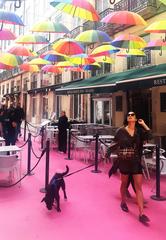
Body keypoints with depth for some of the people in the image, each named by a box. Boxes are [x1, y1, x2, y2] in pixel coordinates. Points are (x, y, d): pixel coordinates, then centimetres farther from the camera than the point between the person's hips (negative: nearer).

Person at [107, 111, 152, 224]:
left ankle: (141, 214, 2)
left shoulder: (140, 131, 1)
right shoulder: (121, 131, -4)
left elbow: (150, 136, -15)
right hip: (124, 161, -1)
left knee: (139, 187, -1)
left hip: (136, 162, 1)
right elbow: (116, 144, -2)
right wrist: (109, 149, -16)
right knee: (124, 183, 16)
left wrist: (143, 124, -10)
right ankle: (123, 202, 43)